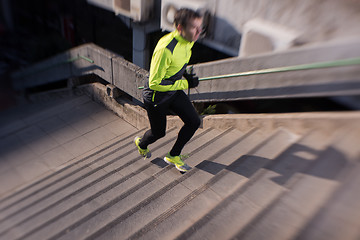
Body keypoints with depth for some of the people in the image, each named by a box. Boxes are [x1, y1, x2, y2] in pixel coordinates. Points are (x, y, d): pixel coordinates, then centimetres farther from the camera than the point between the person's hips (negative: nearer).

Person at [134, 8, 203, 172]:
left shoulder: (188, 40, -7)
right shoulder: (165, 49, -35)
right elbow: (154, 83, -31)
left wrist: (185, 74, -3)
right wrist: (185, 84, -28)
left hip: (174, 91, 7)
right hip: (156, 96, -7)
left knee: (194, 121, 2)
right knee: (159, 132, 12)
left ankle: (173, 156, 24)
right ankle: (141, 143, 51)